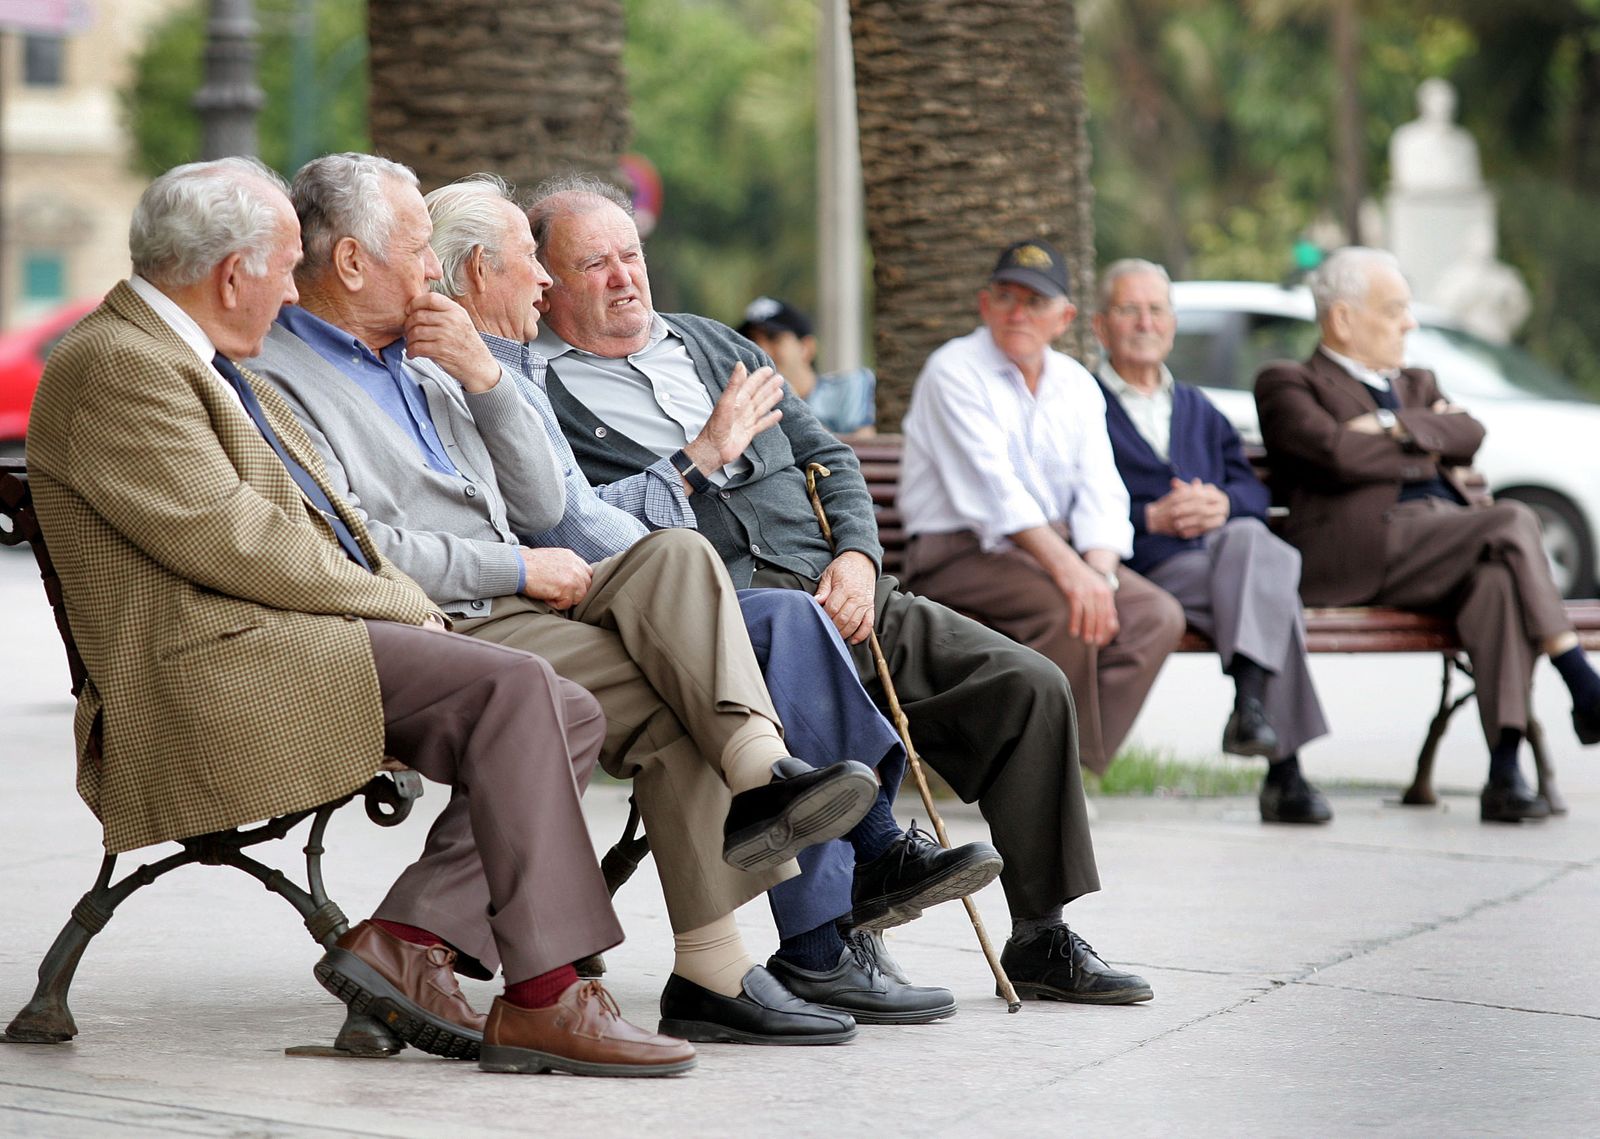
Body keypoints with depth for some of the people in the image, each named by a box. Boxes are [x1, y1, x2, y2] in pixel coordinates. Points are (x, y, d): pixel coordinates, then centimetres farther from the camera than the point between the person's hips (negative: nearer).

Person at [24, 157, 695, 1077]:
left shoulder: (198, 362, 22)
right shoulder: (115, 366, -10)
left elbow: (316, 520, 23)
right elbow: (233, 541, -18)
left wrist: (407, 603, 6)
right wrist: (397, 603, -9)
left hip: (305, 629, 10)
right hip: (224, 664, -10)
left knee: (571, 717, -1)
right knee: (511, 685, -25)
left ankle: (406, 935, -6)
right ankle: (543, 1000, -25)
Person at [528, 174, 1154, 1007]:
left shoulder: (710, 343, 25)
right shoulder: (537, 392, 3)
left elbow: (827, 456, 23)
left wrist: (856, 554, 4)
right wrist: (701, 463, -10)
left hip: (836, 594, 7)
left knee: (1030, 686, -5)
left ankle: (1040, 938, 5)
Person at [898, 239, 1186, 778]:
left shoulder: (1077, 385, 14)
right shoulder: (954, 371, -6)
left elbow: (1100, 492, 4)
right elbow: (993, 490, -18)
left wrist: (1100, 572, -17)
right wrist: (1069, 570, -30)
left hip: (1060, 549, 6)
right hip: (962, 552, -6)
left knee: (1158, 615, -17)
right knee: (1064, 611, -33)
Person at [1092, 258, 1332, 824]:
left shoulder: (1197, 410, 34)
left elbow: (1255, 491, 20)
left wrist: (1222, 502, -4)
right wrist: (1151, 518, -13)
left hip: (1225, 542, 4)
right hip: (1151, 568, -4)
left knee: (1250, 540, -35)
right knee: (1272, 587, -33)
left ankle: (1250, 700, -44)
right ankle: (1284, 769, -38)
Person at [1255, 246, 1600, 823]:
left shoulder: (1418, 384, 34)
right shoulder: (1287, 384, 13)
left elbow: (1469, 435, 11)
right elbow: (1339, 453, -8)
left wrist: (1396, 427, -3)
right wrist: (1427, 445, 6)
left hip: (1448, 540, 6)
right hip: (1362, 545, -6)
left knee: (1500, 576, -32)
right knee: (1513, 521, -28)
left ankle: (1505, 773, -42)